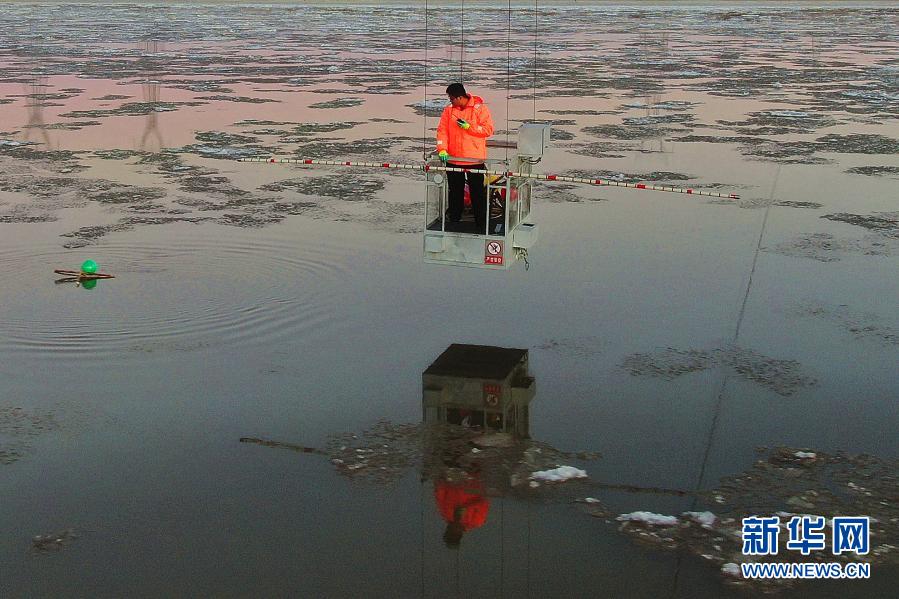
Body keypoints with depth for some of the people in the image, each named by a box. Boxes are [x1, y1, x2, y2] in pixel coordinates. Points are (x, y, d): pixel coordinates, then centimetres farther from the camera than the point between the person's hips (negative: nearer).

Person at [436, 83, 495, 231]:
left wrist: (469, 126, -17)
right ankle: (454, 220, 25)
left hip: (475, 159, -4)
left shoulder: (480, 109, -6)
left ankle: (481, 223, 7)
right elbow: (442, 130, 2)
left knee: (478, 192, 1)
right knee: (455, 191, 13)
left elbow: (488, 130, -9)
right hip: (453, 159, 4)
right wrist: (442, 149, -12)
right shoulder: (448, 110, 5)